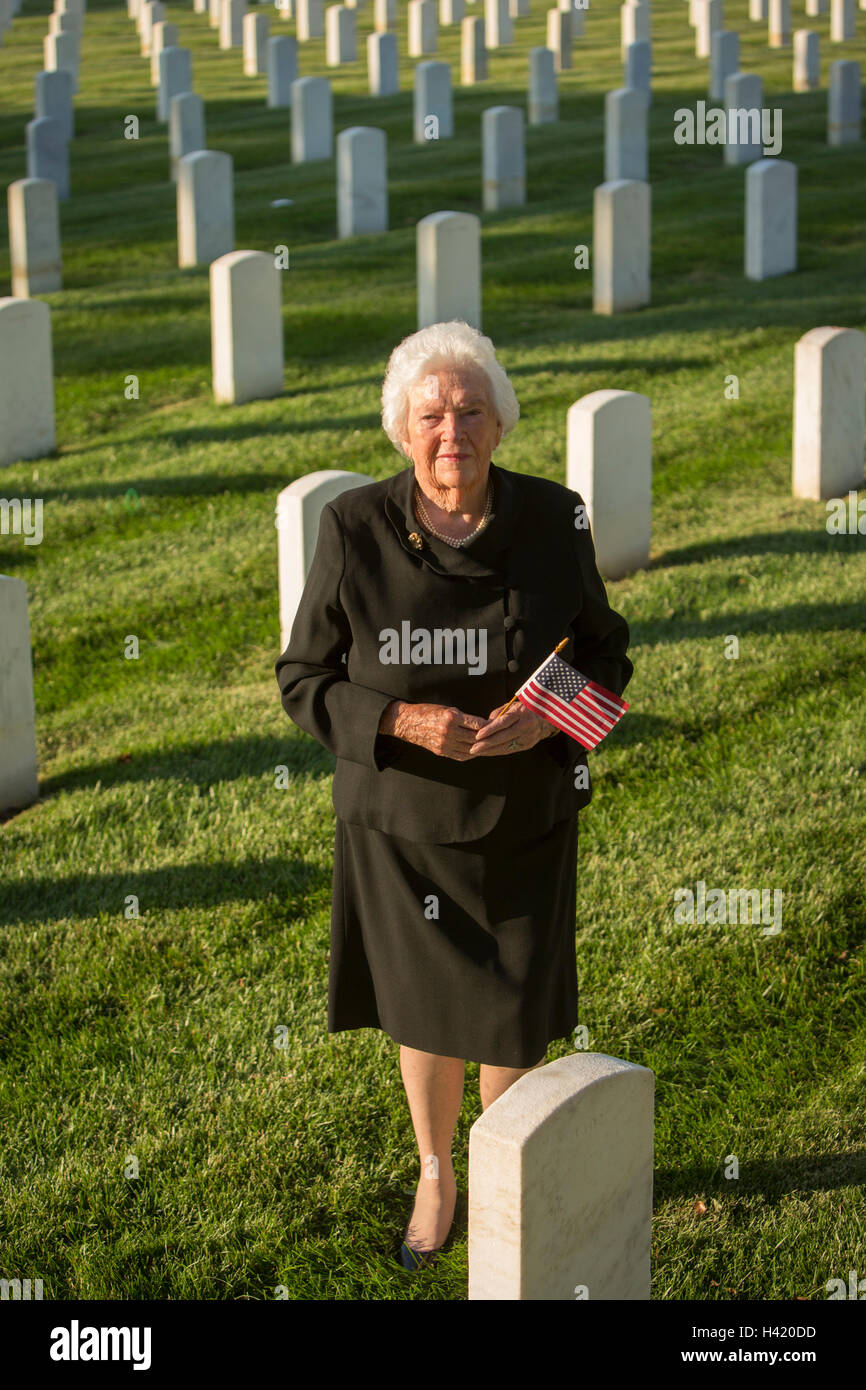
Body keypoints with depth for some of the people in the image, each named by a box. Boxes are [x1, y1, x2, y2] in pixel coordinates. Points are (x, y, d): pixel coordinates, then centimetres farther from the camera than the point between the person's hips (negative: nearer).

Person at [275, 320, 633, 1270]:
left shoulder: (552, 520, -10)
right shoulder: (355, 530, -13)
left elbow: (606, 656, 1)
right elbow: (305, 680, -6)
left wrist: (544, 717, -20)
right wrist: (401, 720, -23)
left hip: (524, 823, 0)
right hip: (401, 823, 0)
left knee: (515, 1025, 7)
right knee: (424, 1013, 15)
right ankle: (434, 1173, 43)